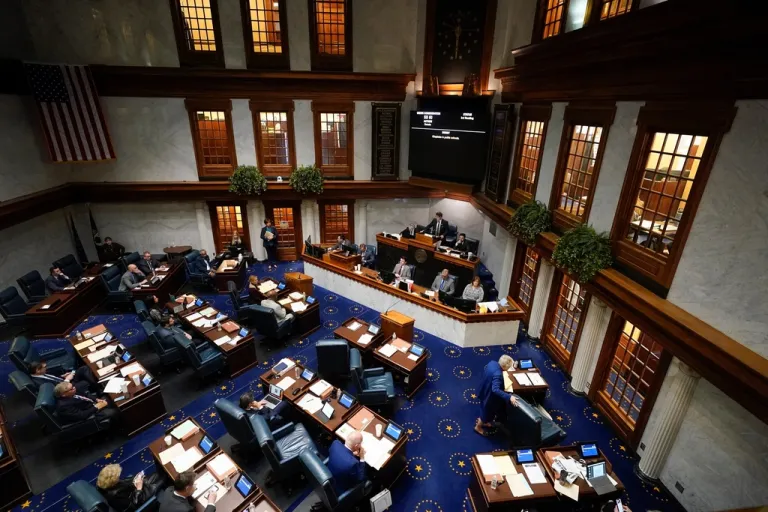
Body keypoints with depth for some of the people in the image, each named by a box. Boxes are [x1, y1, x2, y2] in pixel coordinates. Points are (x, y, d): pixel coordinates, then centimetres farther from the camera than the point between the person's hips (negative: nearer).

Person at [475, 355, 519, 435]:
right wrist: (509, 397, -50)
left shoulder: (492, 363, -14)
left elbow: (484, 369, 7)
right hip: (489, 395, -8)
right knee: (487, 413, 18)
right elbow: (495, 390, -47)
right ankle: (478, 427, 41)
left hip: (485, 391, 8)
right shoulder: (497, 374, -40)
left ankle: (483, 422, 56)